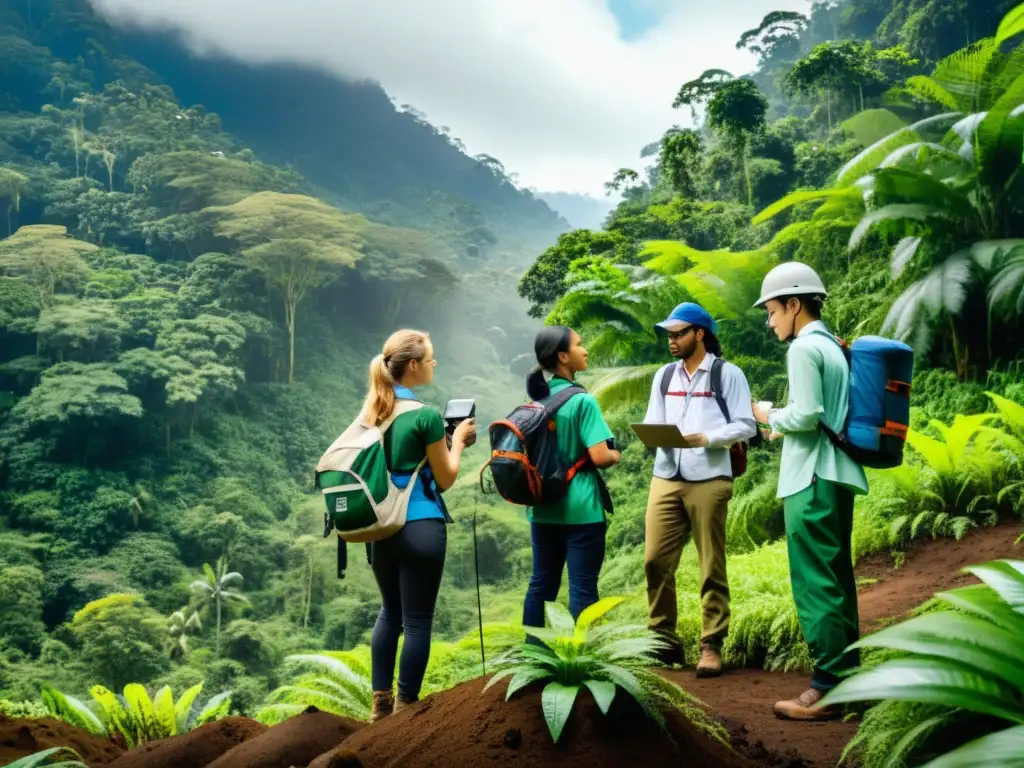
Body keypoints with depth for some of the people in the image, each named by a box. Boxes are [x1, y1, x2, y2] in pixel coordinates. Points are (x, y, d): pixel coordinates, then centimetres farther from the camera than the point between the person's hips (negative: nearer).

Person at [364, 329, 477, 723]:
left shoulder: (372, 410, 7)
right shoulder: (426, 415, -14)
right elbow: (445, 479, -6)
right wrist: (458, 440, 8)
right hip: (419, 527, -7)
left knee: (389, 611, 20)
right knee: (417, 619, 4)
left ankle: (380, 702, 24)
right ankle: (405, 706, 12)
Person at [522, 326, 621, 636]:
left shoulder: (538, 399, 8)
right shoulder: (582, 401, -14)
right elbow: (599, 457, -20)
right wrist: (616, 456, -1)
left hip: (544, 505, 7)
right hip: (580, 507, -7)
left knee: (541, 583, 13)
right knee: (582, 587, 1)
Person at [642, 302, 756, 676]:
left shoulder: (728, 374, 1)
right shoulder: (664, 376, 17)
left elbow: (746, 425, -4)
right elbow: (651, 424, 14)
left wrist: (707, 438, -17)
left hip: (709, 480, -5)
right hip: (665, 479, 5)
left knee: (712, 567, 1)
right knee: (656, 561, 1)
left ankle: (711, 646, 7)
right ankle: (664, 641, 12)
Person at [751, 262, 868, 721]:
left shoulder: (803, 347, -11)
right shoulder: (834, 348, 17)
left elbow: (807, 415, -19)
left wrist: (771, 417, -2)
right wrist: (784, 425, 16)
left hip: (812, 478, -10)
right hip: (836, 473, 10)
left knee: (815, 581, -7)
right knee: (836, 578, 13)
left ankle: (827, 687, -4)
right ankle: (849, 676, 20)